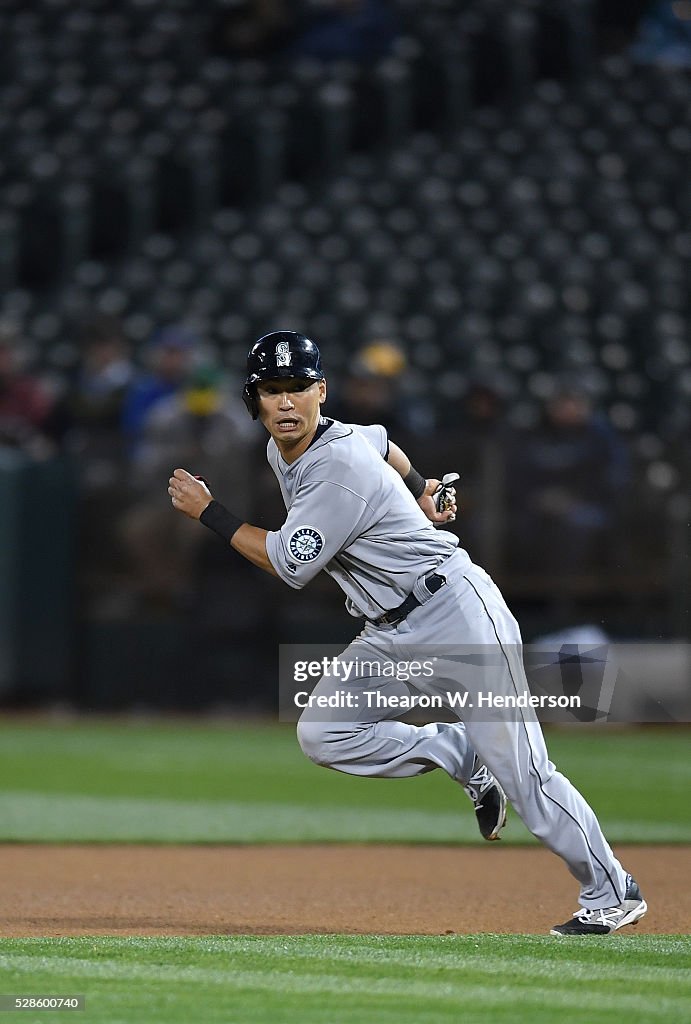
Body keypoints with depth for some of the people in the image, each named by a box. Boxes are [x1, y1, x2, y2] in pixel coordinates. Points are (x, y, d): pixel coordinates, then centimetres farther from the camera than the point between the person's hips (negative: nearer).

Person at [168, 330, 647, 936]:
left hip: (457, 610, -9)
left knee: (522, 773, -8)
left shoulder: (340, 471, -23)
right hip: (393, 635, 9)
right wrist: (420, 489, 32)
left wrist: (207, 512, -10)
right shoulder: (282, 451, 6)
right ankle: (461, 756, 7)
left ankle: (612, 893, 4)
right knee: (322, 734, -7)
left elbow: (289, 566, -17)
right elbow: (379, 441, 25)